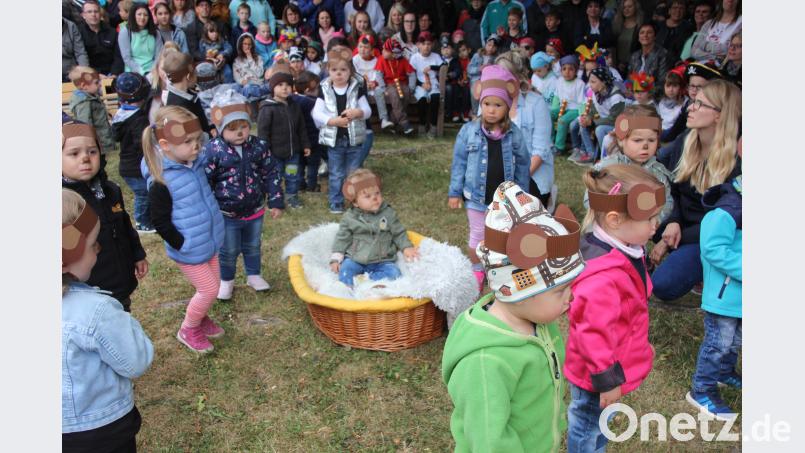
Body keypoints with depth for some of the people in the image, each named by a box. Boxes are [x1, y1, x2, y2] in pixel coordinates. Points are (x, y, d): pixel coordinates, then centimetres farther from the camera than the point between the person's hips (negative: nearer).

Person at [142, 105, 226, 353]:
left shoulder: (196, 163, -1)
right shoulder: (161, 182, -24)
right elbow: (160, 222, -19)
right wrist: (182, 246, -16)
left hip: (209, 242, 7)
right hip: (189, 250, -7)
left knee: (212, 286, 19)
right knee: (209, 290, 2)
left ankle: (200, 318, 44)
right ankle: (188, 330, 25)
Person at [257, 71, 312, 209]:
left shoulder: (294, 106, 5)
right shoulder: (267, 108, -15)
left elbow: (301, 128, 13)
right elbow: (262, 131, -14)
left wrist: (305, 145, 12)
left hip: (293, 150, 6)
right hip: (275, 151, -5)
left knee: (293, 176, 17)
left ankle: (292, 196, 35)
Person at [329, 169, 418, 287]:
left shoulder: (388, 213, 0)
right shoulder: (349, 217, -1)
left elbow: (399, 233, 8)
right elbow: (342, 239, 5)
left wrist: (406, 247, -5)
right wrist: (336, 258, -3)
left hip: (382, 261, 0)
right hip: (355, 260, 0)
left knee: (394, 273, -24)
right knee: (345, 270, -27)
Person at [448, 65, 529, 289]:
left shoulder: (514, 133, -8)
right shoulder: (469, 130, -11)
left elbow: (523, 164, 2)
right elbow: (459, 162, -5)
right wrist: (454, 192, -4)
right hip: (477, 195, -1)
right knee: (477, 235, 15)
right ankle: (476, 271, 34)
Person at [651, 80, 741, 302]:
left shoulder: (735, 162, -19)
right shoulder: (683, 143, -2)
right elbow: (670, 189, 2)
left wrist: (671, 241, -17)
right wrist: (673, 222, -18)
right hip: (680, 224, 7)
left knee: (663, 286, -25)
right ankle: (682, 255, 0)